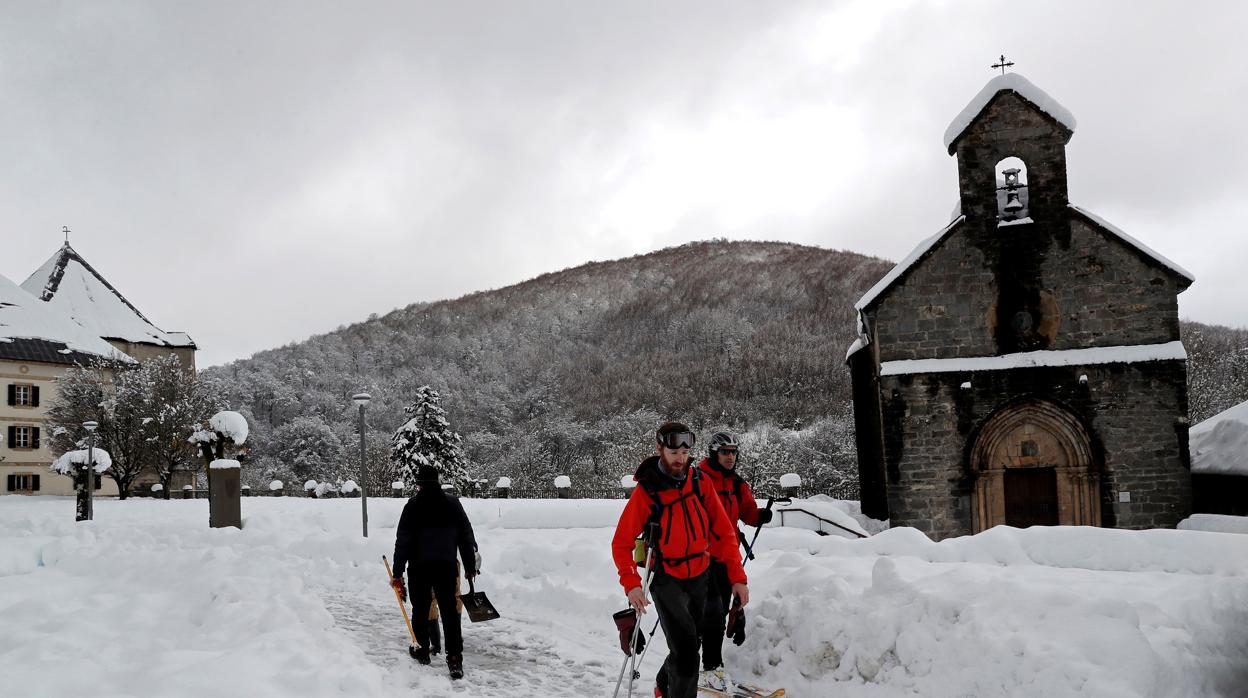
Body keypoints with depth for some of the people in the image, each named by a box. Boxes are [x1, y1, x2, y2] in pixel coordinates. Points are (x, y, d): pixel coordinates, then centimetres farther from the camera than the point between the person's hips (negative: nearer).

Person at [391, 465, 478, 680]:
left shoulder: (413, 506, -3)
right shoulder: (453, 504, 5)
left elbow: (403, 541, -5)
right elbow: (467, 537, 7)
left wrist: (397, 573, -1)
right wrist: (470, 567, 15)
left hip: (419, 567, -2)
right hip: (446, 566, 2)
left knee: (420, 610, 15)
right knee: (449, 611, 1)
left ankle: (423, 650, 25)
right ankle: (455, 658, -7)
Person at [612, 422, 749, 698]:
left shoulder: (699, 483, -5)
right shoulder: (645, 492, -16)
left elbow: (723, 531, -2)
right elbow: (621, 543, -13)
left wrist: (737, 577, -8)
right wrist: (631, 584, -27)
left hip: (699, 577, 5)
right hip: (666, 579, -5)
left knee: (686, 645, 20)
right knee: (686, 648, -17)